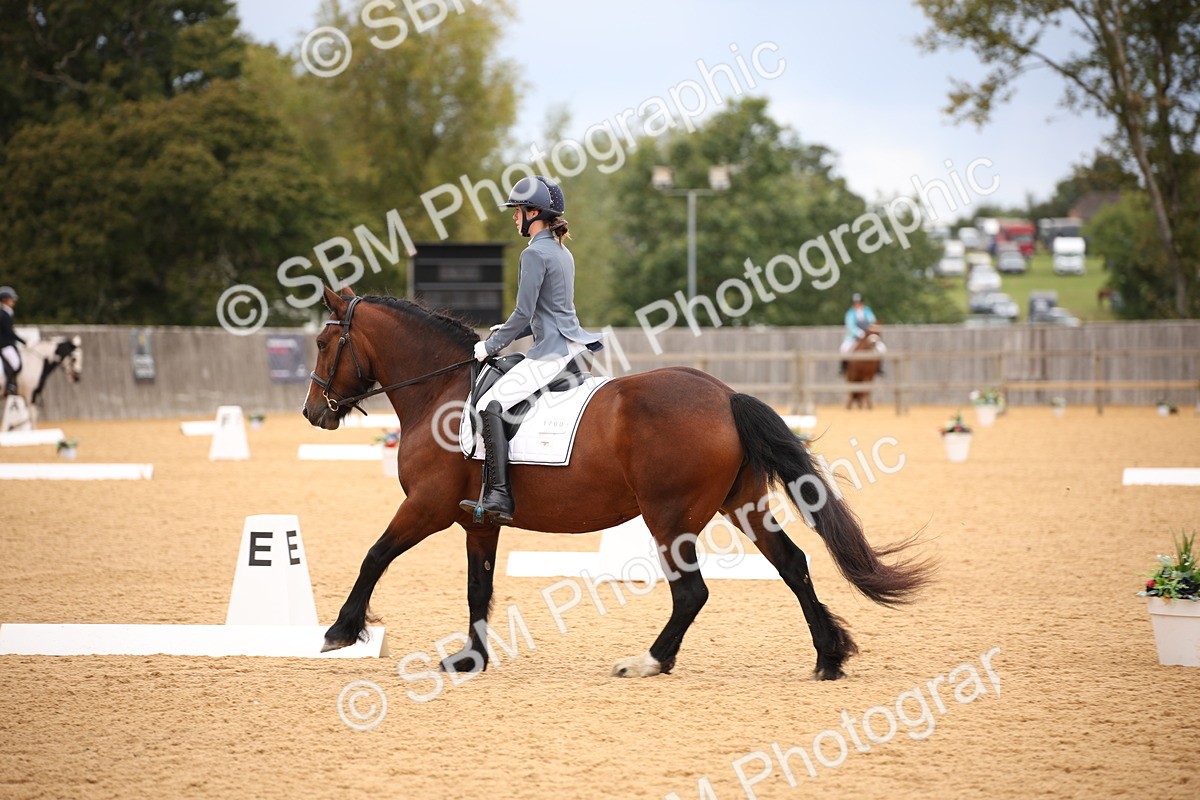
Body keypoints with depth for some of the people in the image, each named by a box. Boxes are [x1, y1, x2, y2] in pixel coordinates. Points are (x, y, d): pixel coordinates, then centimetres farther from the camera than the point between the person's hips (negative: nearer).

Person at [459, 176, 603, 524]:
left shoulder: (535, 254, -13)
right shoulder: (562, 252, 16)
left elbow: (524, 314, -15)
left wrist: (491, 346, -4)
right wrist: (507, 332, 16)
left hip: (552, 351, -11)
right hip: (573, 342, 11)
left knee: (490, 405, -17)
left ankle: (498, 498, -26)